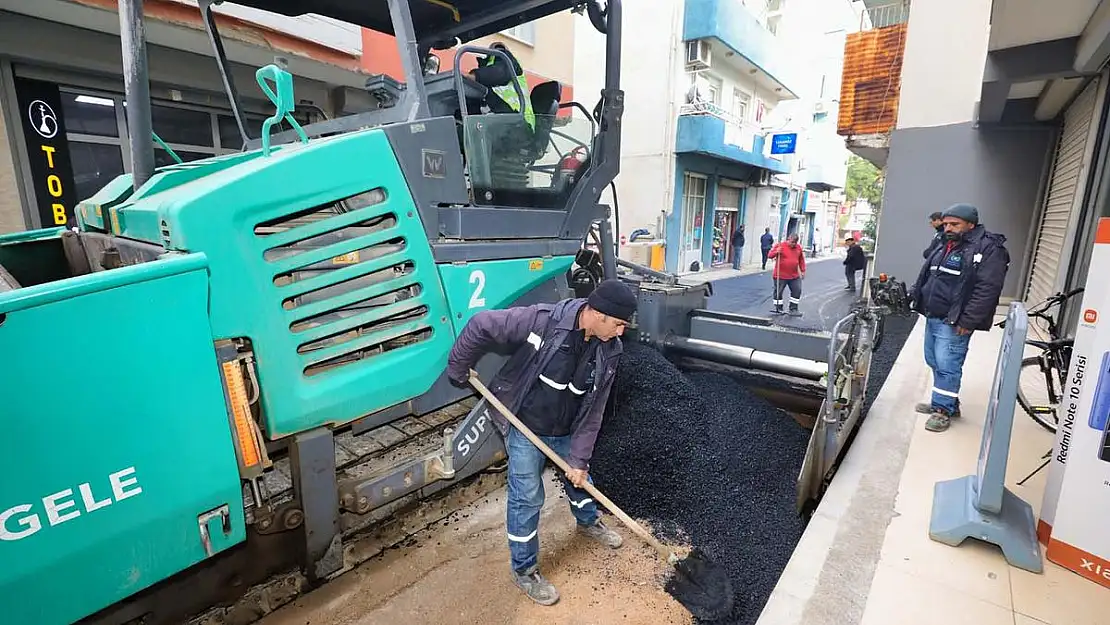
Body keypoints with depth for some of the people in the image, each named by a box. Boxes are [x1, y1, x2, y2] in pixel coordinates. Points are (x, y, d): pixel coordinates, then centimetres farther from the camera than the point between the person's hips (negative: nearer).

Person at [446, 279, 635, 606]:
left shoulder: (609, 350, -14)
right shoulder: (543, 320, -30)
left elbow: (592, 412, -7)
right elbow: (481, 326, -21)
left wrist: (580, 458, -7)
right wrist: (458, 368, -10)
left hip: (565, 432, 5)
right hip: (525, 428, -5)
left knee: (579, 478, 26)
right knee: (527, 499, 4)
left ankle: (588, 522, 58)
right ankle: (524, 570, 28)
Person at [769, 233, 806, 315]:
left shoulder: (799, 248, 7)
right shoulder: (780, 246, -8)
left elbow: (801, 260, 16)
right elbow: (769, 255, -10)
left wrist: (803, 271, 14)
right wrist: (776, 252, -29)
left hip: (794, 276, 4)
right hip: (780, 276, -4)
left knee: (797, 291, 4)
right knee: (778, 292, 2)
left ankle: (793, 309, 17)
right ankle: (778, 309, 17)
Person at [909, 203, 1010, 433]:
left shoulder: (989, 249, -12)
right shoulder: (945, 246, 14)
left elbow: (988, 289, -19)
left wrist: (967, 321, -22)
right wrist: (918, 300, 16)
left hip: (954, 323, -9)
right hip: (933, 317, 9)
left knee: (947, 366, -4)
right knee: (934, 362, 16)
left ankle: (944, 410, 8)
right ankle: (946, 402, 30)